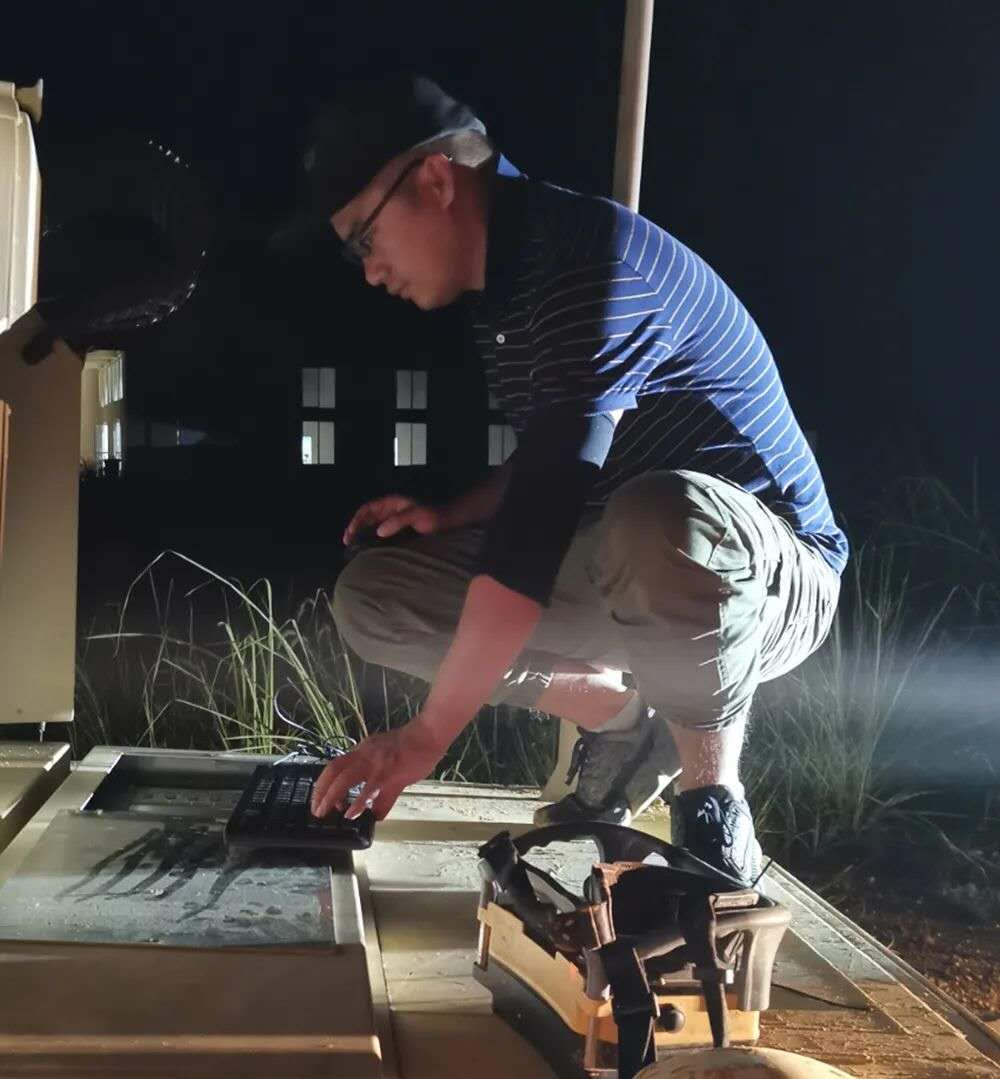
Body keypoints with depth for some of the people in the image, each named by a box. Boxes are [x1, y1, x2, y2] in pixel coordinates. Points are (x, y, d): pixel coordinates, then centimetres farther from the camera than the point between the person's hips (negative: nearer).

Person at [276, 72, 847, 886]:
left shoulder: (594, 259, -23)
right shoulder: (507, 287, 7)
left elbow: (543, 514, -31)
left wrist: (429, 733, -31)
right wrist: (451, 518, -1)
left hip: (770, 573, -8)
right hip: (625, 573, 8)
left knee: (655, 520, -43)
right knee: (372, 597, -2)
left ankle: (711, 788, -15)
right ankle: (623, 722, 9)